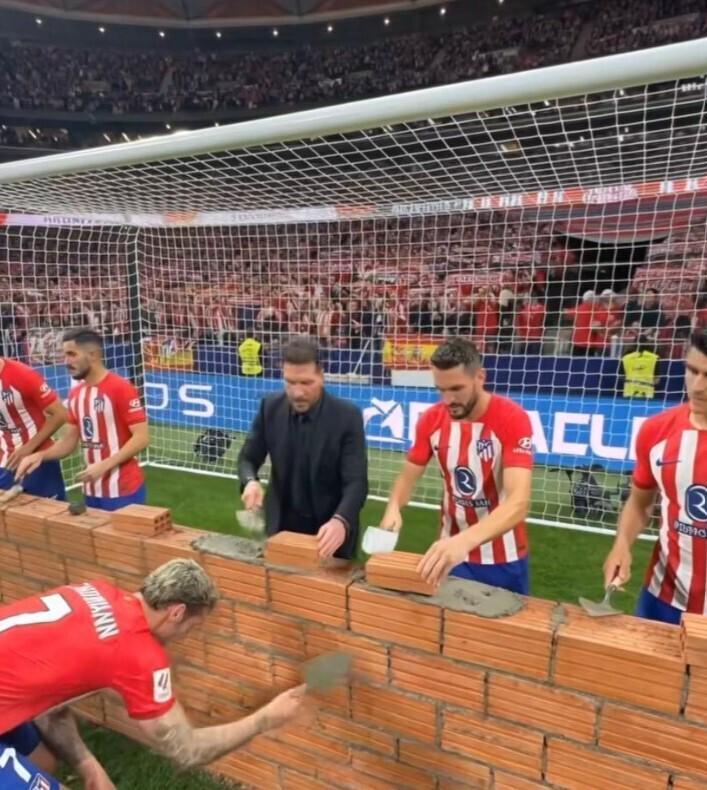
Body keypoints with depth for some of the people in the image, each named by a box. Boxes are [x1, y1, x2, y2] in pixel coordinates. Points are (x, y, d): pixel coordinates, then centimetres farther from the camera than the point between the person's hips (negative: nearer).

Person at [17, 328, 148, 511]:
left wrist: (104, 465, -23)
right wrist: (40, 455, -3)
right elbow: (68, 441, 14)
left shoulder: (121, 389, -15)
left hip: (123, 490, -7)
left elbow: (141, 438, -18)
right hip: (92, 491, 7)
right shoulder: (75, 395, 8)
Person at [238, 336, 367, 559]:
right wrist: (250, 481, -22)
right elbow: (247, 457, 1)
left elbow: (356, 481, -22)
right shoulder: (270, 407, -7)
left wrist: (341, 521, -40)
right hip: (282, 527, 3)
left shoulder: (347, 416, -18)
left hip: (330, 532, -3)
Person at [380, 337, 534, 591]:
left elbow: (518, 502, -32)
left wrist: (464, 541, -48)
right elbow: (408, 476, 0)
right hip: (451, 551, 3)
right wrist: (393, 509, -22)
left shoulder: (512, 419, -23)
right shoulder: (431, 420, -9)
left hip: (503, 559, -3)